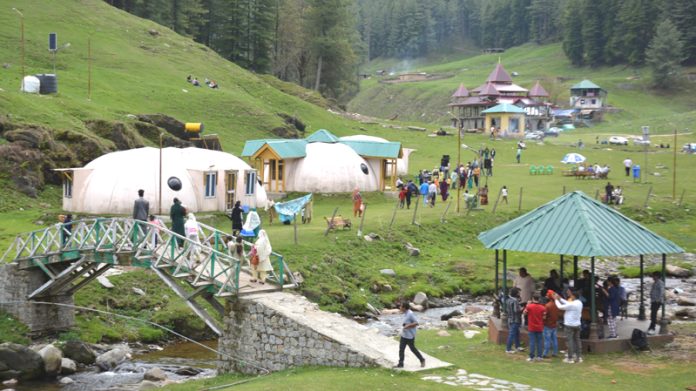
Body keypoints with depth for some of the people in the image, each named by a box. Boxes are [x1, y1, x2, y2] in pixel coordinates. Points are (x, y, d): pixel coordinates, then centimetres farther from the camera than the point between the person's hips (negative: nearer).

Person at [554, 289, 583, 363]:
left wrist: (556, 299, 2)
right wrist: (560, 298, 18)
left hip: (569, 325, -8)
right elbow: (568, 303, 16)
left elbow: (560, 307, -13)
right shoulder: (579, 303, 4)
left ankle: (570, 358, 1)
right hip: (577, 325, 8)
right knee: (577, 340, 12)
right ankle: (579, 357, 16)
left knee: (570, 341, -2)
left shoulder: (571, 305, -22)